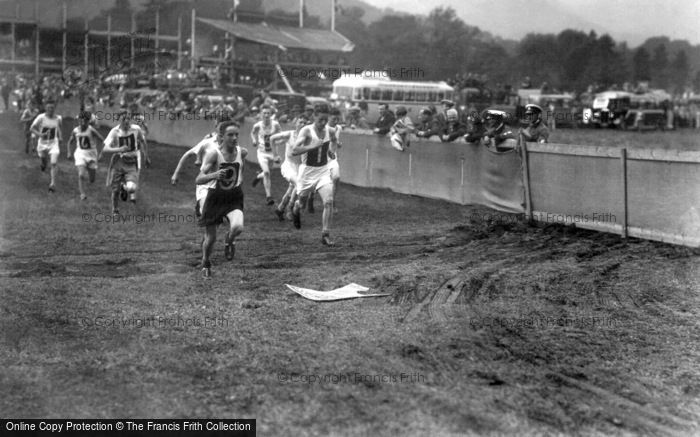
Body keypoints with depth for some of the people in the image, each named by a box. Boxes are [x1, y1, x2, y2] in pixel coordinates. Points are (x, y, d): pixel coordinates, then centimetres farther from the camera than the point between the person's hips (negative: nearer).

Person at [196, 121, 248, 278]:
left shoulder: (242, 152, -8)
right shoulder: (214, 153, -20)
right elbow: (199, 180, -27)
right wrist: (214, 175, -45)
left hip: (234, 197, 2)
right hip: (215, 197, -2)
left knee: (238, 227, -27)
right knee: (210, 238, 7)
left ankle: (229, 241, 11)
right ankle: (206, 264, 39)